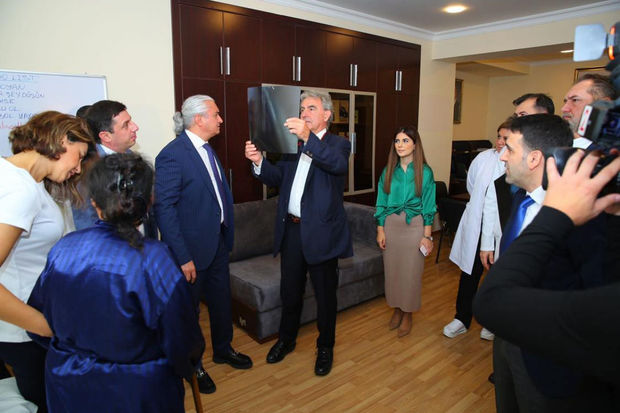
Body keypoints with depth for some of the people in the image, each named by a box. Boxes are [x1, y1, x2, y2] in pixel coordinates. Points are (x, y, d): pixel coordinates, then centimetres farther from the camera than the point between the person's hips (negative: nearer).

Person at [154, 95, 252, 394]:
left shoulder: (206, 148, 7)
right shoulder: (173, 155, -20)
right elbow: (164, 209, -21)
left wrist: (227, 232, 9)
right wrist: (182, 257, -22)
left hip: (218, 241, 8)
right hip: (193, 247, -8)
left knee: (221, 299, 22)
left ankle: (223, 348, 46)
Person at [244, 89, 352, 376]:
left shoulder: (338, 144, -3)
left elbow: (339, 164, -26)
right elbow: (277, 178, 8)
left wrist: (309, 138, -38)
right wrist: (259, 162, -12)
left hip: (321, 231, -5)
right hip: (291, 229, 5)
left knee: (325, 294, 10)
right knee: (289, 291, 19)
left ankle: (325, 347, 32)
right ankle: (286, 340, 40)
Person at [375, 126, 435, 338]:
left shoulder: (424, 172, -4)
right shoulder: (388, 171, 4)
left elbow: (428, 205, -3)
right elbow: (381, 202, 7)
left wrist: (427, 235, -6)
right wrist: (380, 230, 1)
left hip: (414, 225, -3)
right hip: (391, 224, 3)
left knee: (411, 271, 4)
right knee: (392, 269, 9)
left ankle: (407, 314, 22)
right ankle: (396, 309, 29)